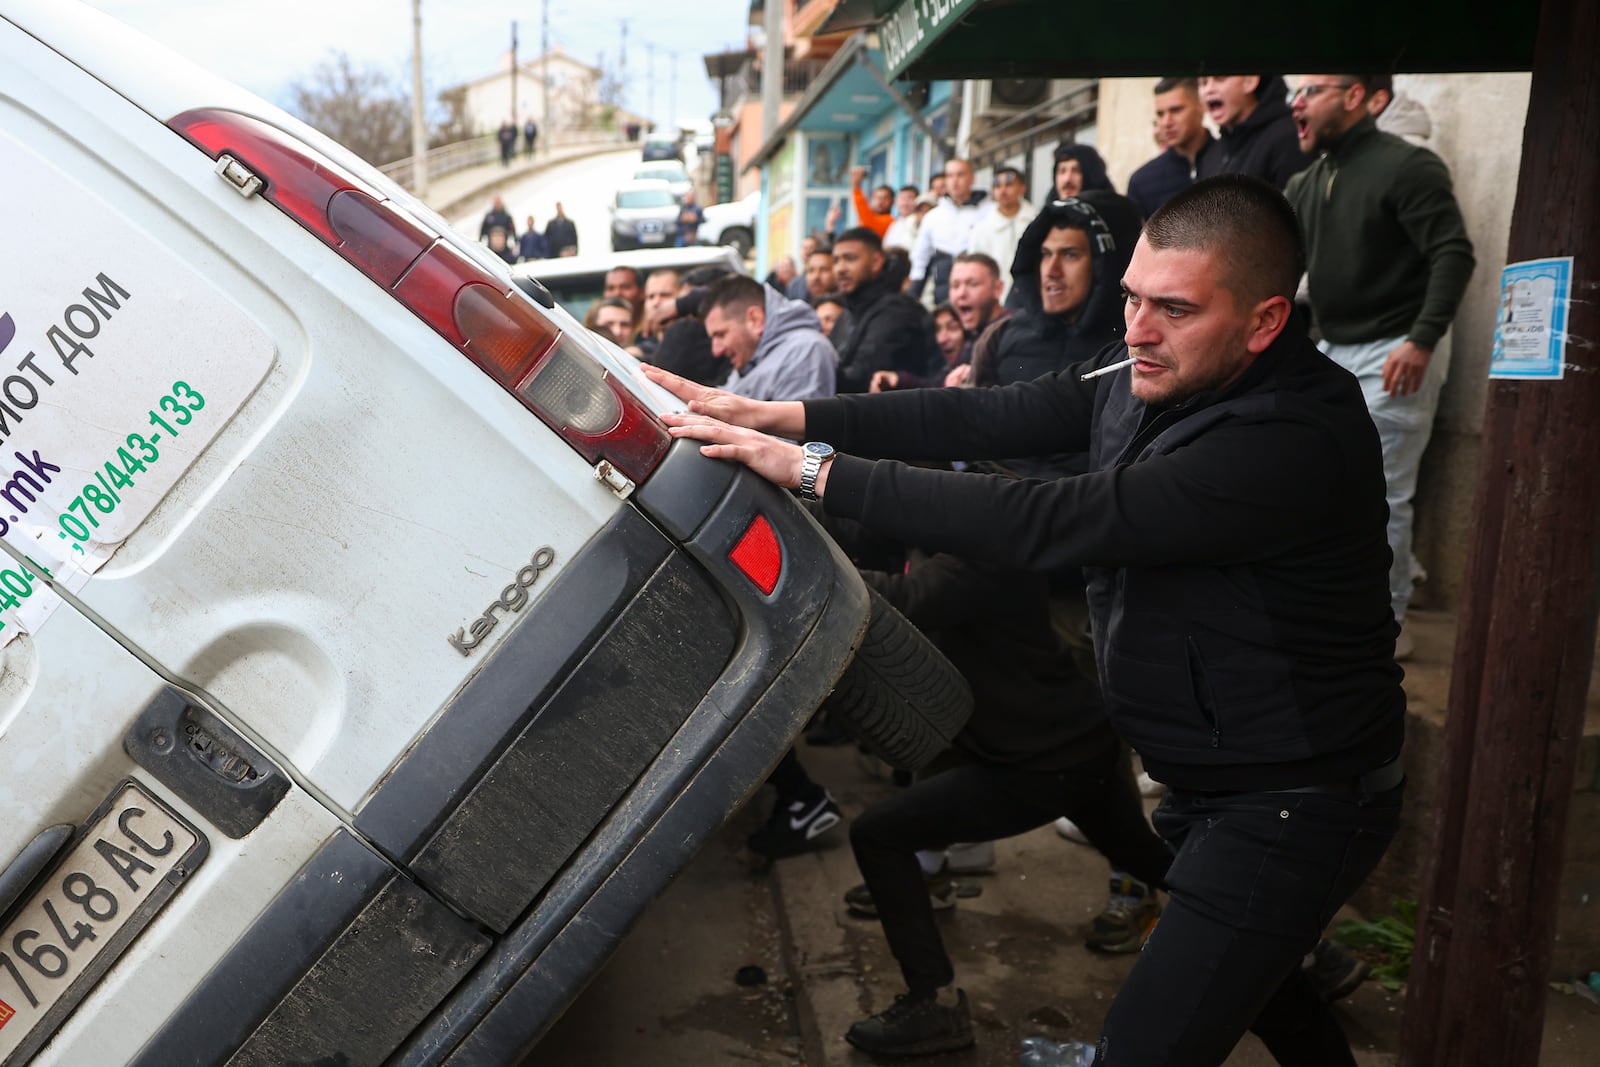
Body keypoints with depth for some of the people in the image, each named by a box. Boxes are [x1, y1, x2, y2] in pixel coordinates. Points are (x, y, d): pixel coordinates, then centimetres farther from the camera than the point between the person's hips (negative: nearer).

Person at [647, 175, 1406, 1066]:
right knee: (1239, 963, 31)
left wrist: (816, 470, -33)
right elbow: (985, 417, -9)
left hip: (1293, 805, -9)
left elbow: (1047, 523, -37)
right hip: (1208, 779, 9)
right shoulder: (1153, 372, -4)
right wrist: (784, 417, -19)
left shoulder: (1293, 442, -32)